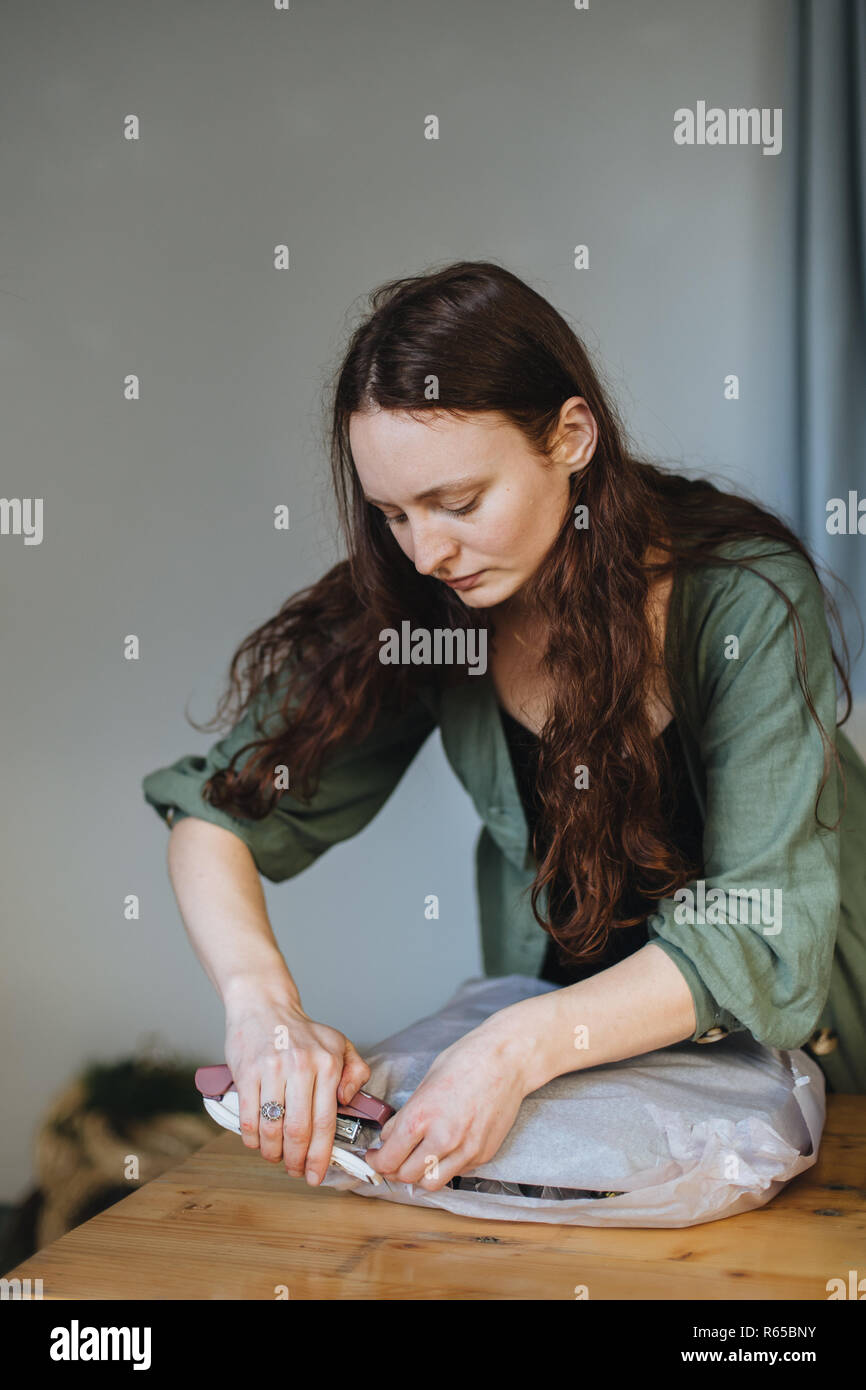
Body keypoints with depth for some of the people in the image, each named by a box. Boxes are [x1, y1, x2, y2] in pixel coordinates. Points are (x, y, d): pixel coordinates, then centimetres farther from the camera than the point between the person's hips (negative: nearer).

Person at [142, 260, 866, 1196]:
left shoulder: (747, 600, -24)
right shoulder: (414, 605, -15)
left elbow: (761, 934, -26)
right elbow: (220, 810, -12)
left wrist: (524, 1047, -40)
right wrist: (262, 1003, -31)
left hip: (783, 1044, -2)